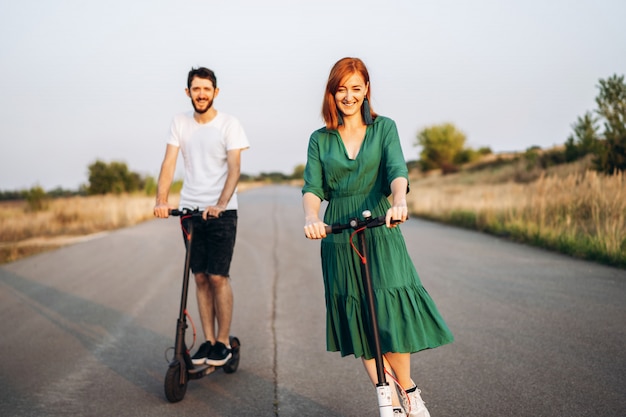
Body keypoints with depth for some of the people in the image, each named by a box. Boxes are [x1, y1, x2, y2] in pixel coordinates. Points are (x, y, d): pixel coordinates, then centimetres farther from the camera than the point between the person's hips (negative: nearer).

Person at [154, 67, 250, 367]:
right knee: (200, 278, 8)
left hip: (221, 211, -4)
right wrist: (161, 200, -18)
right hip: (190, 210, 4)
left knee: (218, 277, -5)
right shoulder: (180, 123, 5)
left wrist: (220, 204, -29)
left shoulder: (229, 124, -6)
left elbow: (234, 168, -14)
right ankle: (208, 340, 17)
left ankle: (224, 341, 9)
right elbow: (169, 163, -3)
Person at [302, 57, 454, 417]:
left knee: (390, 315, -11)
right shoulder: (320, 140, 9)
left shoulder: (384, 128, 5)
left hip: (380, 233, -2)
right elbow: (313, 188, -3)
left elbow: (397, 171, -11)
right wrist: (311, 217, -26)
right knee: (358, 324, 4)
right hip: (338, 238, 2)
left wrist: (400, 202, -34)